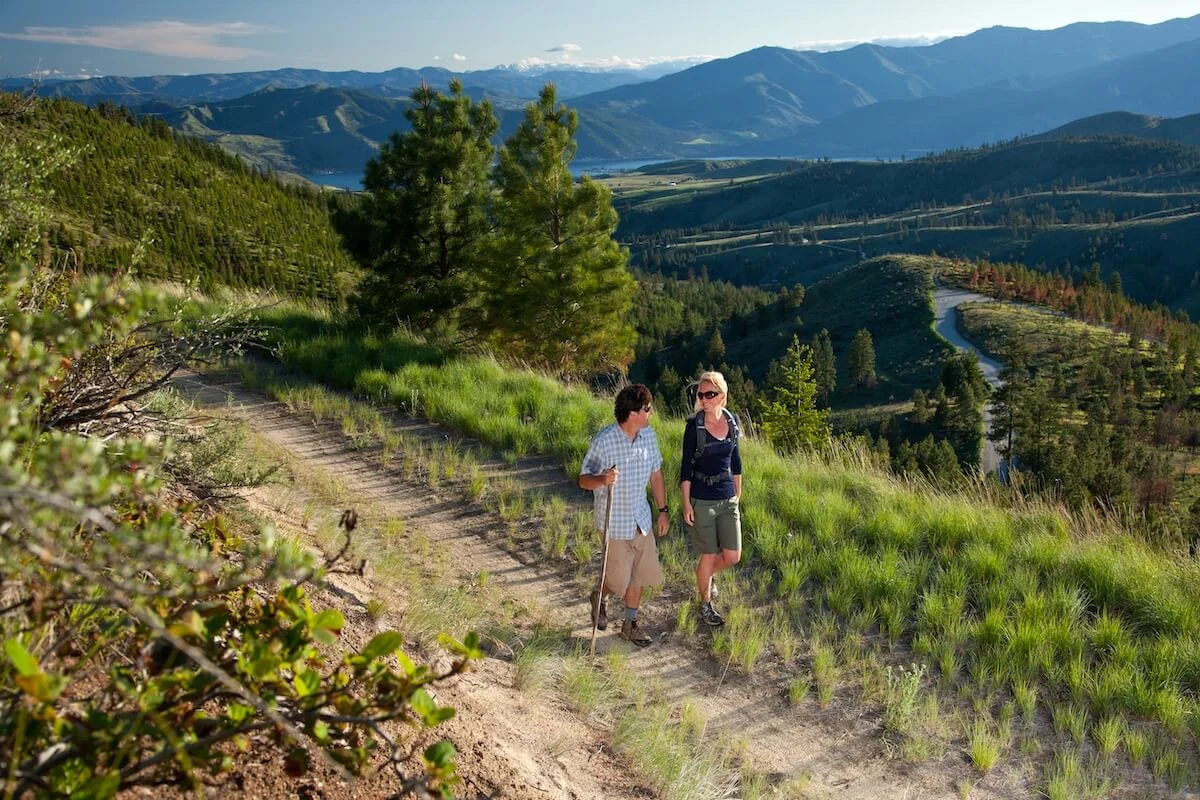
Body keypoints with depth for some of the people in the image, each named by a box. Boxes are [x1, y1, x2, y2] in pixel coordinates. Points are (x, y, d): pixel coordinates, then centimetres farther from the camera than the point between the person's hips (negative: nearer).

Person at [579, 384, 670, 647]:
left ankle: (630, 624, 32)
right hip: (615, 522, -5)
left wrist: (663, 510, 11)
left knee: (639, 574, 14)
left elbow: (656, 474, 9)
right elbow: (583, 480, -17)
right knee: (620, 580, 5)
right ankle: (599, 596, 39)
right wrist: (603, 480, -39)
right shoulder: (603, 441, -22)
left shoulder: (648, 435, -4)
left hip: (641, 518, 5)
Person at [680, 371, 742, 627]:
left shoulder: (732, 421, 0)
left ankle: (707, 574, 38)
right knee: (709, 555, 7)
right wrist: (686, 503, -10)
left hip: (728, 498, 4)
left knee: (732, 556, 5)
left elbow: (735, 460, 11)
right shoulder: (694, 426, -12)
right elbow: (686, 466, -9)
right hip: (702, 500, -4)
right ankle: (706, 604, 29)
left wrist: (738, 493, 14)